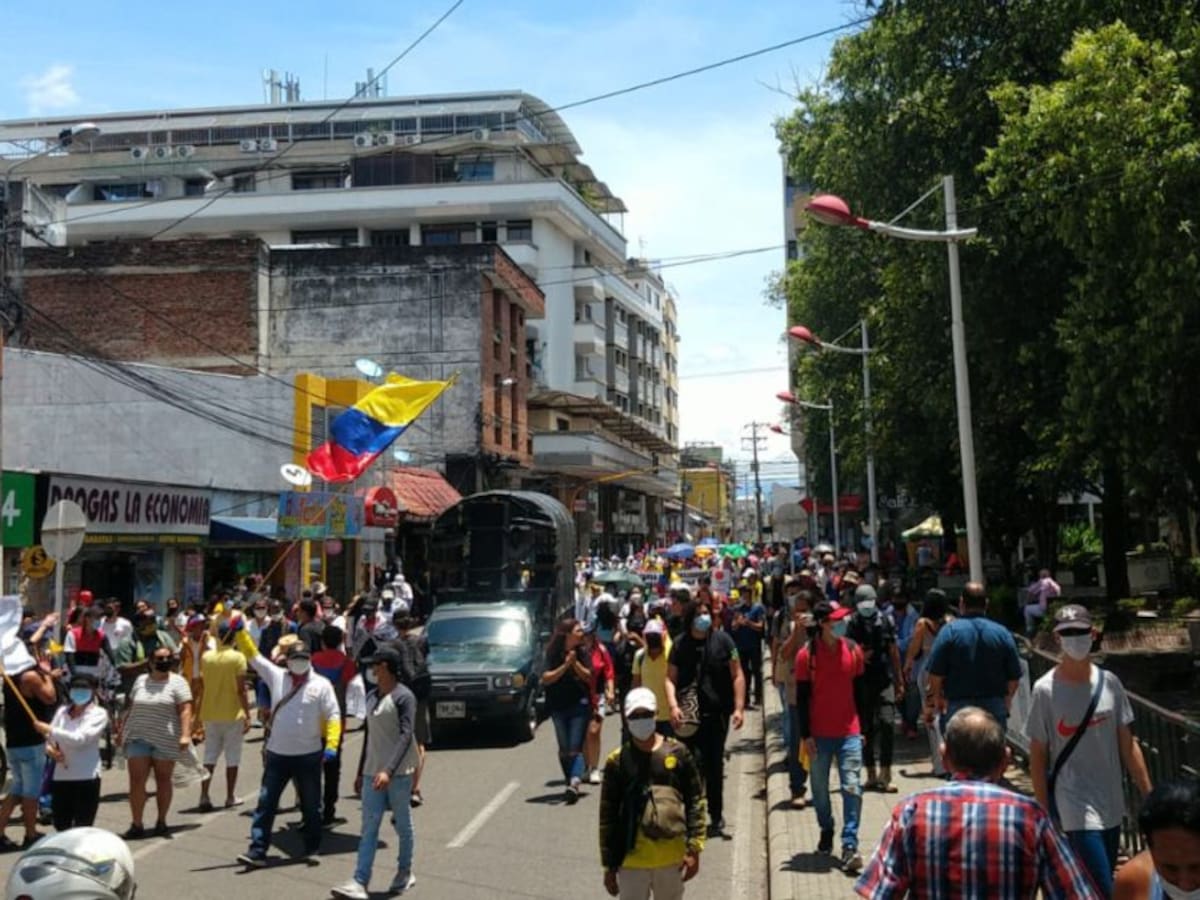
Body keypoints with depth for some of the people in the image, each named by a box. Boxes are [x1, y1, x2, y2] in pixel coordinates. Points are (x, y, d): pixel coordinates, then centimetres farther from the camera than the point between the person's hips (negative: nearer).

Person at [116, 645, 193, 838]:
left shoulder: (177, 682, -3)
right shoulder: (140, 680, 11)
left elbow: (185, 711, -11)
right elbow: (130, 708, 17)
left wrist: (185, 735, -21)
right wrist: (121, 729, 14)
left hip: (166, 740, -3)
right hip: (138, 738, 3)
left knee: (163, 780, 8)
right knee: (136, 780, -3)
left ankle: (161, 821, 20)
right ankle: (136, 824, 2)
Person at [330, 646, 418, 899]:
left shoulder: (403, 697, -11)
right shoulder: (371, 696, 12)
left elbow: (406, 735, -20)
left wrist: (389, 770, -30)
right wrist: (360, 772, 19)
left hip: (398, 773, -6)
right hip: (373, 772, 6)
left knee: (403, 825, 8)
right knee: (369, 829, -1)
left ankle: (405, 873, 25)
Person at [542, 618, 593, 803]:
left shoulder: (582, 652, 1)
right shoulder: (553, 653, -2)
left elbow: (589, 677, -2)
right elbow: (546, 678, -9)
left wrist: (575, 663, -16)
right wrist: (565, 665, -18)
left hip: (579, 705, -1)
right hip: (558, 706, 1)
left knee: (575, 748, -10)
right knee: (564, 749, 7)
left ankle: (574, 784, -22)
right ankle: (570, 783, 18)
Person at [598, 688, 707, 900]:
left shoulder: (677, 753, -1)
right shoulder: (617, 761, -3)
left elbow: (696, 800, 1)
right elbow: (608, 816, 1)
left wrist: (694, 849, -5)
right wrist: (609, 865, 1)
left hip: (672, 857, 1)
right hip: (632, 860, -1)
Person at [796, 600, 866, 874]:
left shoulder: (853, 650, 2)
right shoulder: (807, 654, -7)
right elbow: (802, 697, -5)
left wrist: (863, 727, 10)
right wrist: (805, 735, -7)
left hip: (850, 732, 1)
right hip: (819, 734, -1)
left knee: (852, 788, -8)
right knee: (820, 788, 11)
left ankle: (850, 846, -6)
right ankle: (826, 831, 34)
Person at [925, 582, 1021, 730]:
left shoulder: (950, 631, -8)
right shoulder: (1003, 633, 0)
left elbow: (936, 674, -9)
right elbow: (1014, 678, 3)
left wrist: (936, 698, 9)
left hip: (958, 706, -2)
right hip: (995, 708, 3)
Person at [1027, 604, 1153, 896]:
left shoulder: (1110, 683, 2)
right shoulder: (1046, 690, -11)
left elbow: (1127, 746, 7)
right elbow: (1038, 757, -6)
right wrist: (1045, 815, -6)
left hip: (1111, 806, 5)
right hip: (1074, 809, -5)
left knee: (1092, 889, 14)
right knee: (1103, 891, -11)